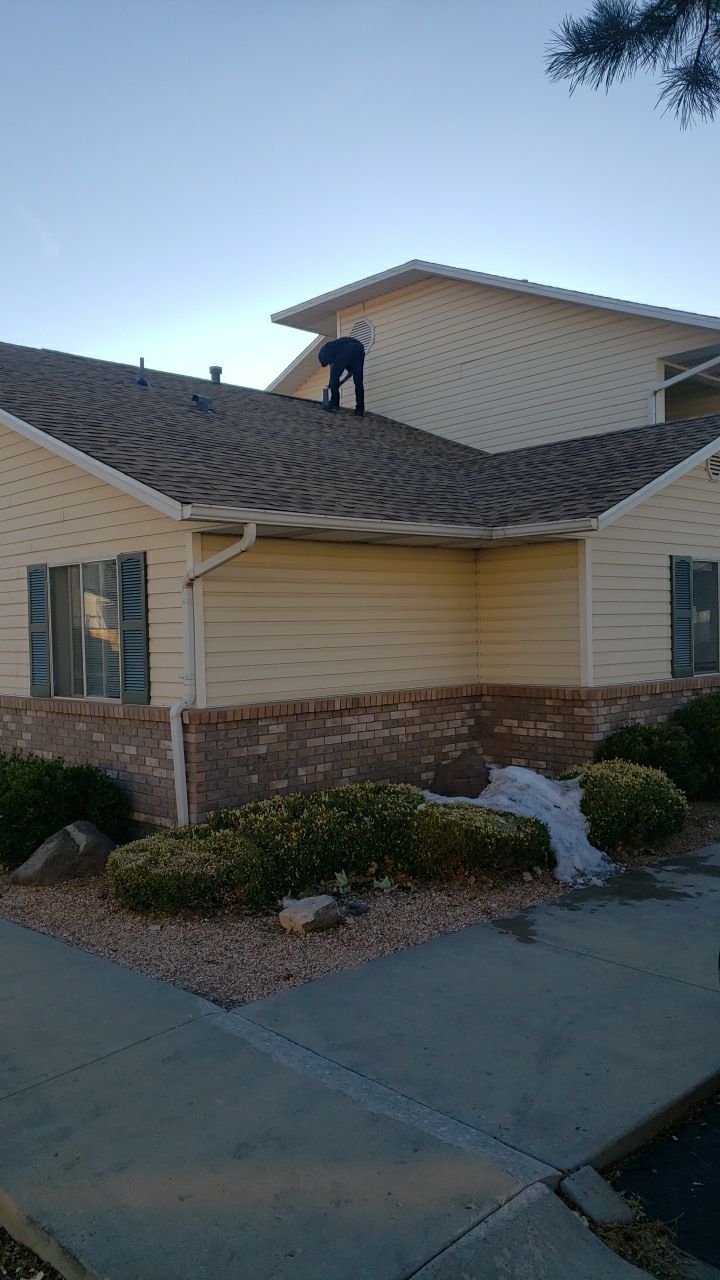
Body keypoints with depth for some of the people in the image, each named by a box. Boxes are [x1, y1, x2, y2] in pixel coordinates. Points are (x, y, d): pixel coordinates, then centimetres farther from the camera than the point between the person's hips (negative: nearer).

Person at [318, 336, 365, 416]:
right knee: (358, 382, 11)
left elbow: (332, 366, 10)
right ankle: (360, 410, 8)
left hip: (345, 350, -7)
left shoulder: (324, 349, 25)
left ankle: (334, 405, -4)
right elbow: (351, 371, 37)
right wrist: (341, 382, 40)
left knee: (334, 378, 4)